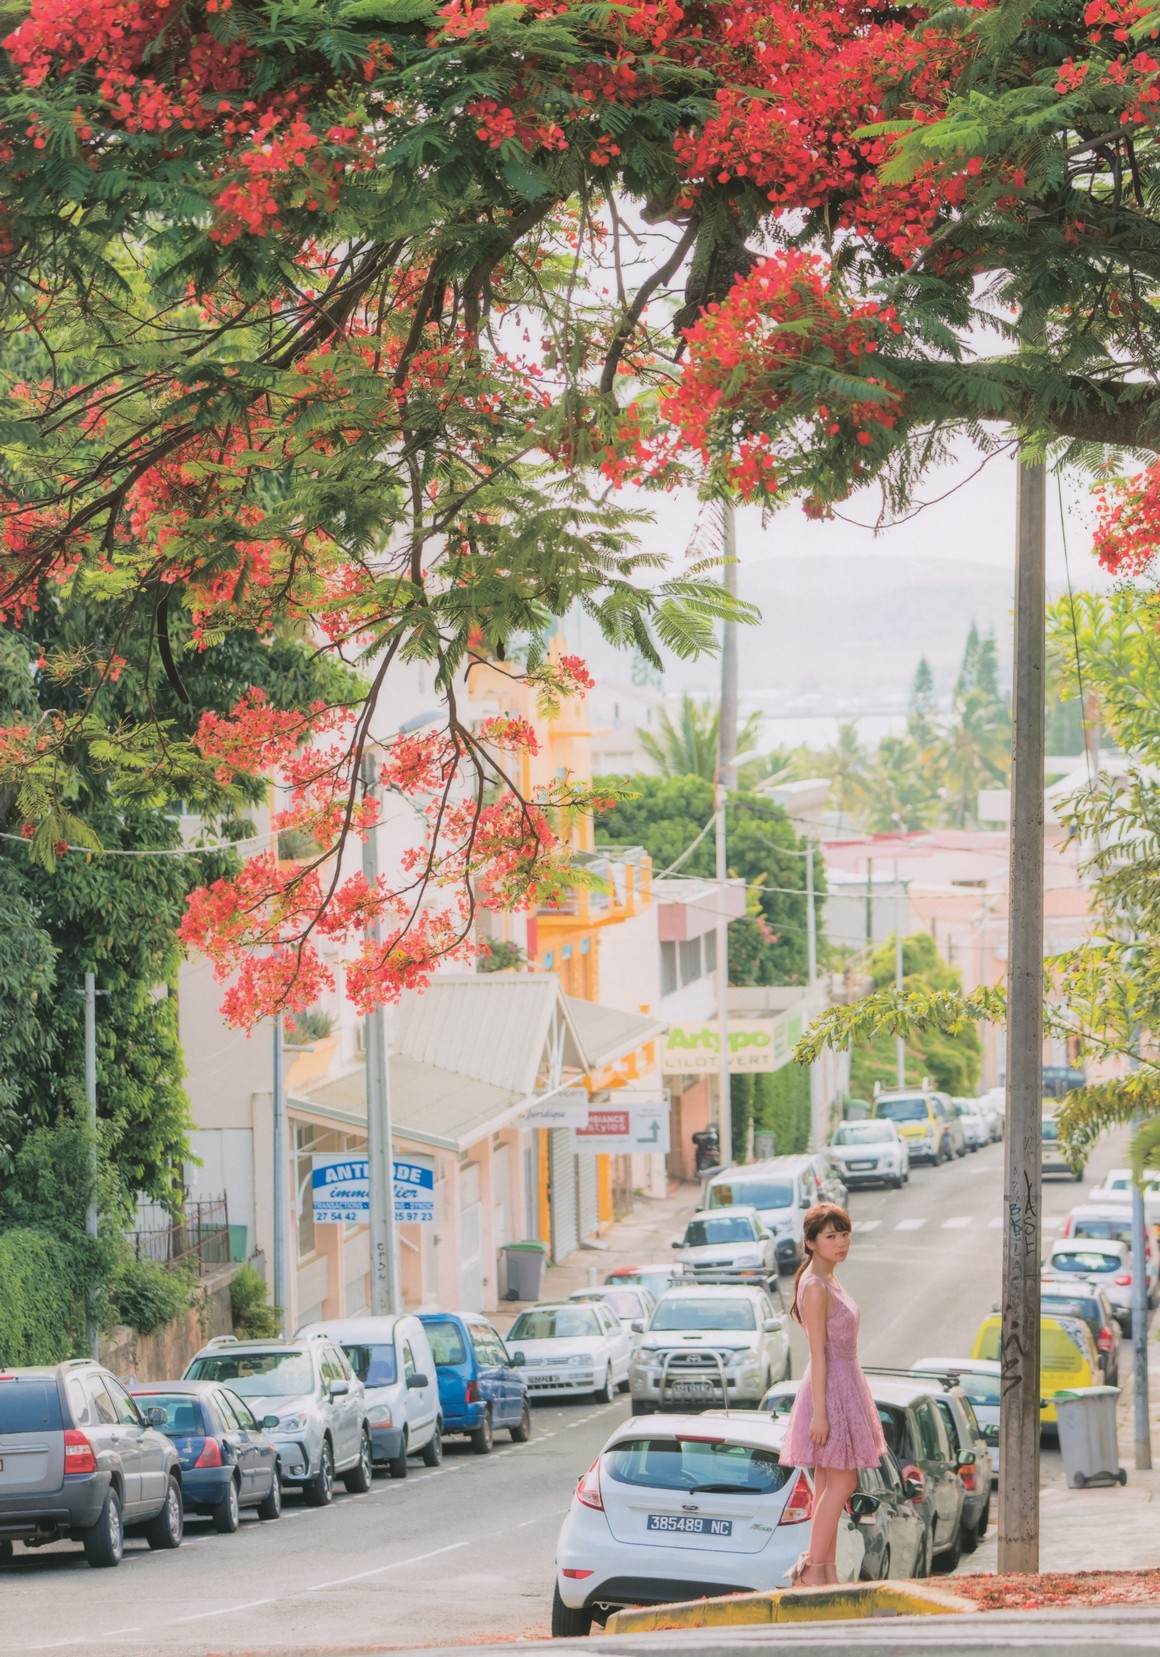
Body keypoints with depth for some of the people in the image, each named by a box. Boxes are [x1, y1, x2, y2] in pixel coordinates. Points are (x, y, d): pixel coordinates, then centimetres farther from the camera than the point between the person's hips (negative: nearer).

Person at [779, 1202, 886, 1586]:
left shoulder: (828, 1281, 12)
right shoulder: (815, 1287, -17)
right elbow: (818, 1353, -20)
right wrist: (819, 1412, -21)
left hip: (844, 1385, 10)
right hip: (830, 1389, -10)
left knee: (829, 1485, 9)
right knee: (841, 1483, -8)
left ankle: (827, 1572, 11)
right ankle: (813, 1568, -5)